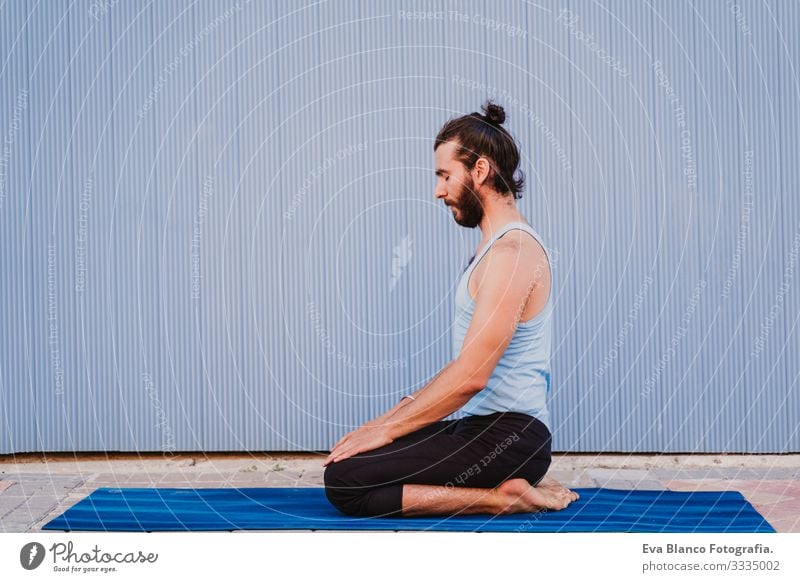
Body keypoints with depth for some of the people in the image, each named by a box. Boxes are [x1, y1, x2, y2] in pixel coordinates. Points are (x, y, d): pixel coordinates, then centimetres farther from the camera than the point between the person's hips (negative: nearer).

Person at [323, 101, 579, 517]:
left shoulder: (512, 251, -17)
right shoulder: (498, 246, 17)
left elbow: (471, 377, -22)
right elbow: (465, 367, 20)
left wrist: (388, 430, -14)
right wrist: (391, 418, 15)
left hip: (508, 438, -11)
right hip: (484, 427, 11)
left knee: (344, 482, -17)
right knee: (357, 461, 17)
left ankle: (508, 496, -9)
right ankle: (515, 484, 11)